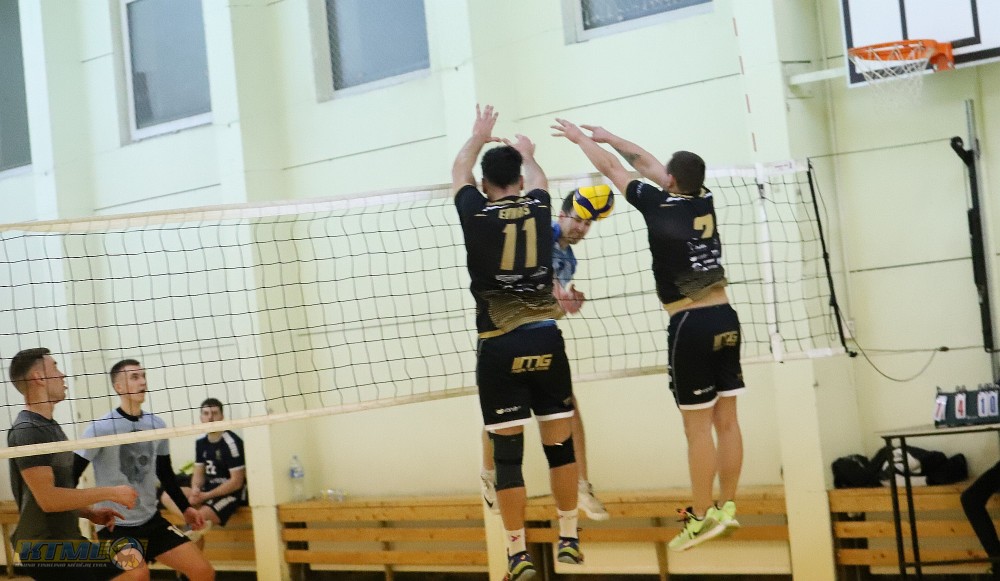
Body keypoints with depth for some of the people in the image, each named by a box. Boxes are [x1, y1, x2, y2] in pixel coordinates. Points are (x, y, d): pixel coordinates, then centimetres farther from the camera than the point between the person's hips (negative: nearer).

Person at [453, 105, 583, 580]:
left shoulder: (476, 215, -1)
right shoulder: (539, 208, 4)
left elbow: (459, 173, 21)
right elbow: (536, 178, 30)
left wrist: (479, 136, 40)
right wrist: (526, 152, 51)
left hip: (500, 347, -2)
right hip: (545, 339, 2)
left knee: (508, 453, 1)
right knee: (559, 443, 12)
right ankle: (569, 540, 20)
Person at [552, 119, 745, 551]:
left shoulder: (659, 206, -8)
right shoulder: (704, 201, 8)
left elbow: (611, 168, 6)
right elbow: (647, 163, 20)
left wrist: (580, 138, 21)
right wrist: (608, 137, 30)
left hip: (691, 326, -6)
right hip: (726, 319, 7)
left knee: (698, 426, -3)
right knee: (726, 419, 9)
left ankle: (702, 516, 1)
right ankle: (727, 507, 17)